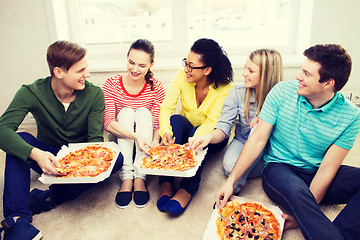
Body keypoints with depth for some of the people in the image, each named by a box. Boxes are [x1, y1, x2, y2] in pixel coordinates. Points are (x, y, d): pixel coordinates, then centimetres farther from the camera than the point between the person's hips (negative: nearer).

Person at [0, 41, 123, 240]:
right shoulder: (31, 93, -16)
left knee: (115, 158, -28)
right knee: (19, 140, -28)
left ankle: (49, 198, -24)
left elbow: (96, 138, -15)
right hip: (48, 159, 0)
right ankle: (17, 219, -31)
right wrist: (35, 154, -47)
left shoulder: (94, 94, -14)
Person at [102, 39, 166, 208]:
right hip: (121, 140, 0)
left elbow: (158, 123, -15)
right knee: (126, 112, -24)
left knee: (143, 112, -24)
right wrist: (135, 136, -39)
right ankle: (126, 177, -34)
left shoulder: (156, 87, -9)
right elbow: (108, 122, -22)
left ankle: (140, 177, -32)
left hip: (145, 142, 0)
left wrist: (155, 141, -38)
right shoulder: (111, 84, -12)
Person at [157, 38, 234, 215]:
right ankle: (166, 183, -34)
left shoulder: (225, 88, -21)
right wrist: (166, 132, -41)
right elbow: (166, 108, -20)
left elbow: (213, 122, -28)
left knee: (197, 133, -35)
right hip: (184, 131, 2)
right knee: (175, 119, -31)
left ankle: (187, 189, -34)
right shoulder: (181, 77, -14)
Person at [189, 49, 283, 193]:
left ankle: (234, 186, -24)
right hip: (242, 141, 1)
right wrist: (209, 137, -38)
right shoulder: (238, 92, -10)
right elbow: (224, 127, -15)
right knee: (229, 165, -31)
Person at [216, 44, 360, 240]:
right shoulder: (282, 92, -10)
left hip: (316, 174, 2)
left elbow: (327, 168, -11)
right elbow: (258, 140, -8)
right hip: (279, 168, -1)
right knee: (296, 190, -37)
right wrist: (231, 180, -14)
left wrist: (303, 214, -17)